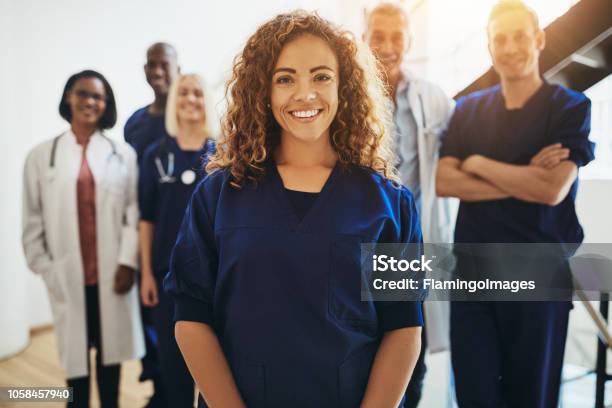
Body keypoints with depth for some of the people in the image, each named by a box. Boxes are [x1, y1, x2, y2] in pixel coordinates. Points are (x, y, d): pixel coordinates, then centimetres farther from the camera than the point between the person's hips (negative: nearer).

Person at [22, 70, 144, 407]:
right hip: (68, 275, 0)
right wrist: (44, 268, -1)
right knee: (76, 352, 9)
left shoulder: (123, 153, 3)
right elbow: (33, 219, 4)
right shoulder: (41, 155, 4)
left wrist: (127, 261, -10)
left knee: (111, 350, 11)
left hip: (113, 272, 0)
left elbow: (134, 210, -2)